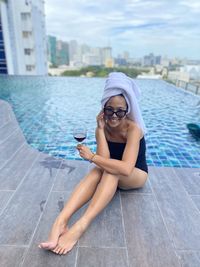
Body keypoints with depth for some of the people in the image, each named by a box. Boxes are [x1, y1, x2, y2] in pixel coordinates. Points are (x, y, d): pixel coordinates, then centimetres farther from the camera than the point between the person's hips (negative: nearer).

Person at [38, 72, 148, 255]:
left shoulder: (133, 129, -28)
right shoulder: (104, 127, -11)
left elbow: (126, 169, -41)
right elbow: (105, 160, -26)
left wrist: (92, 157, -33)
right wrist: (100, 129, -29)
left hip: (137, 175, -4)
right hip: (113, 175, 4)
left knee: (111, 170, -36)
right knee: (98, 170, -31)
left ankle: (80, 226, -43)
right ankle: (61, 222, -44)